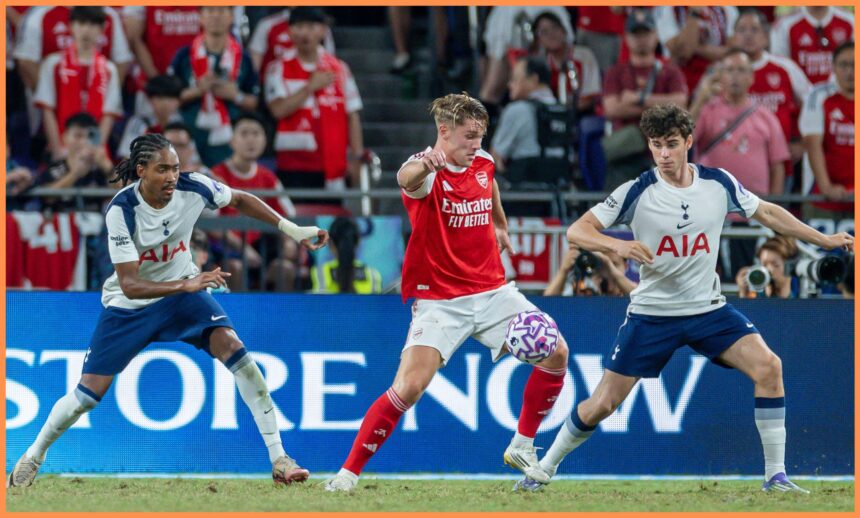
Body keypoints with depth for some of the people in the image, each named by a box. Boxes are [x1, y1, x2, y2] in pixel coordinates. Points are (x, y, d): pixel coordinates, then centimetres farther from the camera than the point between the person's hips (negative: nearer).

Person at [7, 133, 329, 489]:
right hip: (128, 306, -2)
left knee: (231, 345, -23)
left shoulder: (192, 188, -19)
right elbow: (130, 286, -31)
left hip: (184, 290, 2)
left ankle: (279, 459, -21)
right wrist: (186, 285, -44)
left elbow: (240, 201, 2)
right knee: (89, 393, 0)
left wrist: (292, 230, -4)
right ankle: (33, 456, 29)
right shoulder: (121, 210, -29)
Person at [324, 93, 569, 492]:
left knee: (555, 354, -3)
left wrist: (501, 225, 42)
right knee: (408, 387, -20)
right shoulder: (428, 172, -18)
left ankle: (523, 447, 17)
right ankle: (348, 472, -8)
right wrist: (424, 166, -69)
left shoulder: (482, 162, 3)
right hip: (439, 301, -6)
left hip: (492, 291, 6)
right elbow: (407, 178, -45)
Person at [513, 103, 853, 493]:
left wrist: (824, 239, 17)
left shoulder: (719, 184, -3)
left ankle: (775, 475, -10)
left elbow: (767, 213, 14)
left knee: (768, 366, -18)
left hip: (708, 308, 2)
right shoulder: (637, 192, -13)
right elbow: (576, 232, -16)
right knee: (603, 403, -2)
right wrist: (618, 245, -35)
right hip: (652, 312, -2)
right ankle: (544, 469, 21)